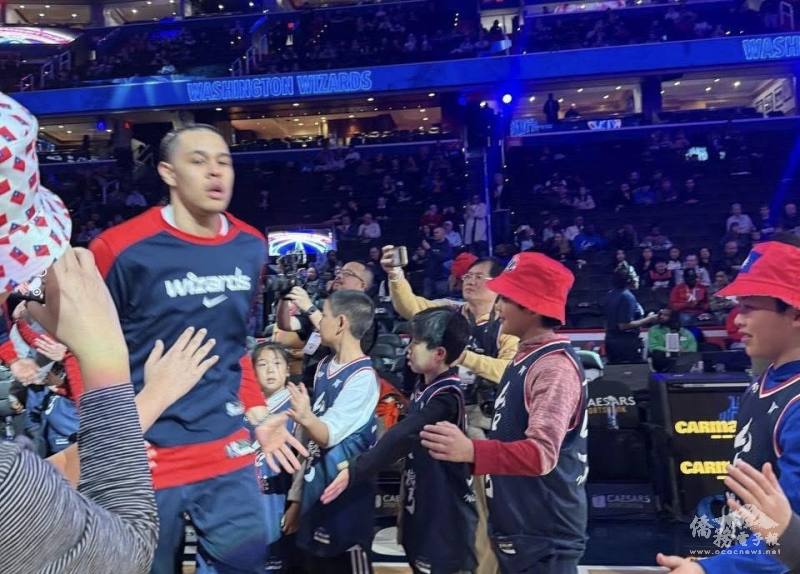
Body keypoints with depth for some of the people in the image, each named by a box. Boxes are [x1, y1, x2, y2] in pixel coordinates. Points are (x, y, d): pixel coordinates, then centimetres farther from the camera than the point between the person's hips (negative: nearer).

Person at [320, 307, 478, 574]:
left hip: (445, 512, -9)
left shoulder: (445, 397, -25)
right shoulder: (423, 383, 3)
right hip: (422, 503, 9)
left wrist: (354, 472, -40)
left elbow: (402, 437, -36)